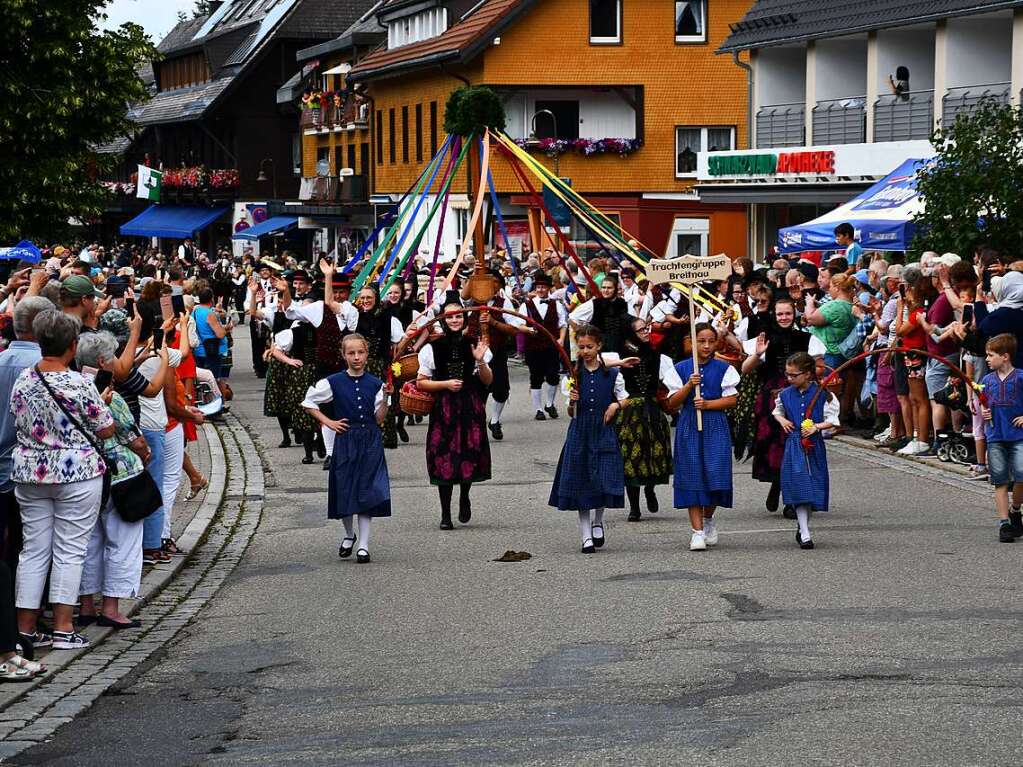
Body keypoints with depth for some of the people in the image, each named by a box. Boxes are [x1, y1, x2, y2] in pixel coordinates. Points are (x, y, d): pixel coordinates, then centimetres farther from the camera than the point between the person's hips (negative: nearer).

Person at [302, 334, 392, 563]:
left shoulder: (375, 384, 1)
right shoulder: (333, 383, -2)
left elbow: (379, 419, 1)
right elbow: (308, 403, 7)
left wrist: (385, 398, -13)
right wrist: (328, 422, 0)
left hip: (370, 442, 0)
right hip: (345, 440, 0)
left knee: (367, 492, -2)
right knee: (344, 491, 4)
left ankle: (363, 544, 2)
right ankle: (349, 535, 29)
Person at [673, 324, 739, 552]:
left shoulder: (724, 369, 3)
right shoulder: (681, 368, 5)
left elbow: (731, 399, 0)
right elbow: (673, 401, 1)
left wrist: (707, 404, -12)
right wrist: (689, 386, -15)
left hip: (715, 427, 0)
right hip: (689, 427, 1)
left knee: (715, 473, -6)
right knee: (692, 476, -3)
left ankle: (708, 518, 22)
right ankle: (697, 531, 0)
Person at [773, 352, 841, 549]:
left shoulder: (822, 394, -4)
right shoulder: (785, 394, 5)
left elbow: (832, 420, -2)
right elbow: (777, 411, 24)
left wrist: (816, 427, -17)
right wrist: (781, 420, 4)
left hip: (814, 445, -1)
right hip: (794, 445, 1)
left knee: (813, 487, 6)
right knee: (800, 488, -9)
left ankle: (802, 528, 26)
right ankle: (804, 534, -12)